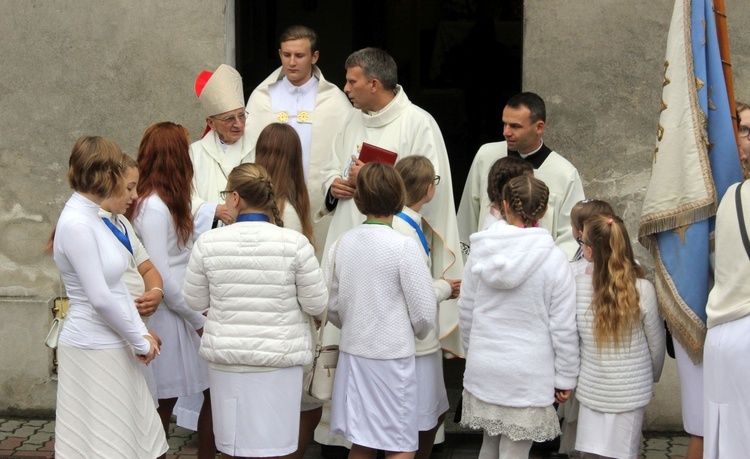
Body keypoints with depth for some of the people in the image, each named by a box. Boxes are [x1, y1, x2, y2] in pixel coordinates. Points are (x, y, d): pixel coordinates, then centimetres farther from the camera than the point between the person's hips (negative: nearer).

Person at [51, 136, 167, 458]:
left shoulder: (92, 216, 8)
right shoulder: (76, 224, -20)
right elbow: (100, 298, -20)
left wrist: (141, 334, 3)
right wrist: (140, 341, -10)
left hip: (113, 347, 9)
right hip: (92, 350, -9)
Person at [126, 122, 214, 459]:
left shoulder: (166, 203, 13)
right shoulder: (155, 208, -17)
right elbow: (161, 277, -18)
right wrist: (199, 319, -12)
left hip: (183, 311, 9)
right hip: (167, 315, -9)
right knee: (165, 402, 1)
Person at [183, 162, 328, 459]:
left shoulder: (208, 243, -8)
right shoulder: (295, 243, -11)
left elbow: (195, 301, 3)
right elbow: (316, 303, -5)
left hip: (226, 358, 1)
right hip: (278, 359, -1)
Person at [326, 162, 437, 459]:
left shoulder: (342, 244, 0)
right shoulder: (404, 247, -14)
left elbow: (333, 308, 7)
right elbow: (424, 313, -10)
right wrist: (414, 333, 11)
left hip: (352, 355, 5)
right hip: (392, 358, -5)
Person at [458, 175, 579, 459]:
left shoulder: (481, 252, -2)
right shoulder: (553, 260, -12)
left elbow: (466, 311, 7)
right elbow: (563, 327, -9)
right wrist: (565, 378, 2)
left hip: (483, 369, 4)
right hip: (528, 373, -4)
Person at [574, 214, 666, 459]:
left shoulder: (577, 286, -10)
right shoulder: (643, 290, -12)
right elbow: (656, 344, -1)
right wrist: (653, 377, 18)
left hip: (591, 389, 1)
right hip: (632, 390, -1)